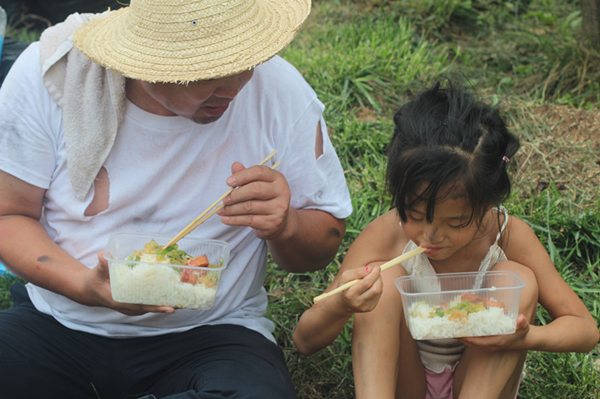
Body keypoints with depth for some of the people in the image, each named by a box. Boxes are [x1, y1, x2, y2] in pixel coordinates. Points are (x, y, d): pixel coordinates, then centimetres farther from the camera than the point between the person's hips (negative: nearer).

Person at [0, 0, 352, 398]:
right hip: (58, 325, 0)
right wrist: (85, 285, -24)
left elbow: (326, 242, -1)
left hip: (207, 334, 0)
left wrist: (285, 228, -25)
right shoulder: (48, 73, -12)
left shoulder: (281, 94, -11)